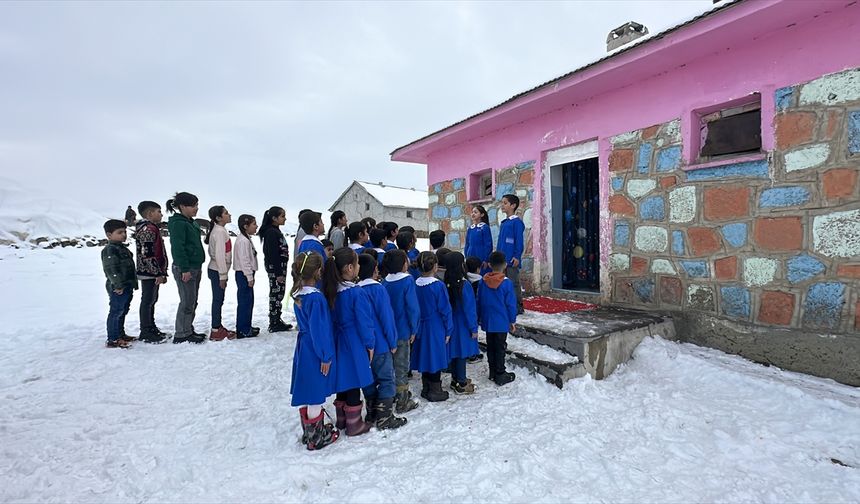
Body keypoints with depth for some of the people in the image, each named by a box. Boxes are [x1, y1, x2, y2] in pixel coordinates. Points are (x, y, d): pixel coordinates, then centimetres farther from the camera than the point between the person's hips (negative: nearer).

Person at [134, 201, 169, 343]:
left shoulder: (151, 228, 17)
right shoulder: (147, 229, -15)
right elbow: (147, 254, -22)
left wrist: (161, 272, 20)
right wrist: (159, 273, -20)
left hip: (153, 273, 10)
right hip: (150, 273, -10)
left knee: (151, 300, 16)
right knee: (147, 301, -3)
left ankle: (151, 329, 26)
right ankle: (146, 333, 5)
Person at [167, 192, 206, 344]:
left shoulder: (191, 223, 15)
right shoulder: (178, 223, -14)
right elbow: (177, 248, -19)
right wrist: (185, 269, -21)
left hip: (195, 267, 10)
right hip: (184, 269, -10)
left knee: (192, 301, 15)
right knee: (187, 302, -3)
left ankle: (188, 330, 25)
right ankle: (181, 335, 7)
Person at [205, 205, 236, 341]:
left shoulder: (220, 230, 13)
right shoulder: (219, 231, -17)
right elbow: (219, 255, -21)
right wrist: (223, 275, -19)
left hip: (216, 270, 9)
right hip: (217, 271, -9)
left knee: (218, 299, 15)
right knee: (218, 300, -3)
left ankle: (218, 327, 24)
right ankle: (216, 332, 5)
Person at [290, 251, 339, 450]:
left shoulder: (298, 294, 1)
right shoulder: (316, 298, -25)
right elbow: (318, 329, -22)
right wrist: (325, 356, -14)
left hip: (303, 348, 9)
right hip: (315, 352, -9)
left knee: (307, 395, 20)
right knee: (316, 397, 6)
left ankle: (309, 432, 36)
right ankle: (317, 438, 22)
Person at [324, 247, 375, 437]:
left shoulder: (332, 291, -2)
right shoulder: (357, 293, -23)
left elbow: (333, 318, 7)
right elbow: (364, 322, -17)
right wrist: (370, 344, -5)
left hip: (338, 341, 7)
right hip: (355, 343, -7)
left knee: (343, 381, 20)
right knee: (354, 383, 7)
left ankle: (341, 419, 34)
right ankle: (354, 424, 20)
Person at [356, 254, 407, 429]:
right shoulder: (378, 289, -16)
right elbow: (386, 318, -15)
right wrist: (393, 342, -5)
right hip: (380, 344, -6)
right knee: (386, 379, 5)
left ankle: (371, 414, 28)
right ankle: (384, 417, 8)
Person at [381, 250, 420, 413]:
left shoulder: (385, 282, 0)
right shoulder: (408, 281, -16)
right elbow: (413, 307, -17)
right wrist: (413, 329, -8)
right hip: (402, 331, -5)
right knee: (402, 366, 6)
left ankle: (391, 395, 33)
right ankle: (402, 402, 16)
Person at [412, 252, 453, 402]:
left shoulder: (415, 285, -4)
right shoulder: (438, 286, -18)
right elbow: (445, 310, -13)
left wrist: (416, 327, 14)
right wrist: (448, 330, -3)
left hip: (422, 327, 5)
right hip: (436, 328, -5)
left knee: (425, 356, 16)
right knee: (436, 357, 6)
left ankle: (426, 388, 29)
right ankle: (435, 391, 16)